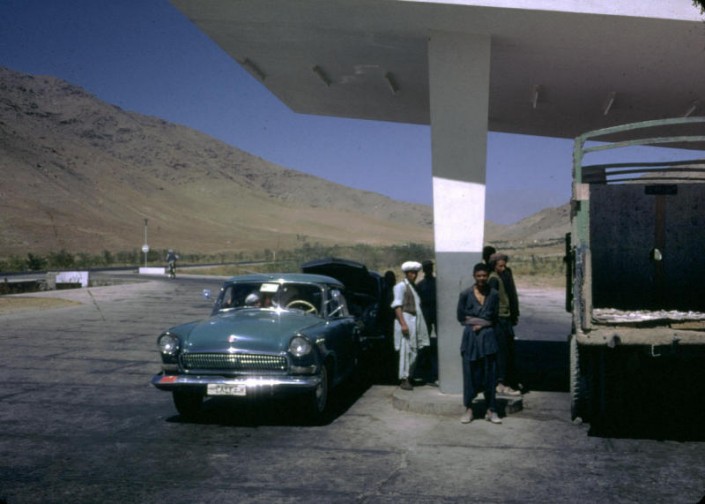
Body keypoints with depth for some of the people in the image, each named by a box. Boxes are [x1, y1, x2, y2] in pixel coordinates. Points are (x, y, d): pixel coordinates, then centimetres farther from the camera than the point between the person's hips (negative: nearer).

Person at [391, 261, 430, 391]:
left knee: (414, 351, 7)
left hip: (416, 320, 8)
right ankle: (404, 379, -6)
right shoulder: (401, 286, -3)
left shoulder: (414, 287, 19)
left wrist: (421, 324, 11)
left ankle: (409, 377, 14)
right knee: (406, 350, -9)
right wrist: (403, 323, -20)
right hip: (405, 318, -8)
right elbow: (397, 306, -11)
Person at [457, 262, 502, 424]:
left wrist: (482, 324, -7)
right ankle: (468, 409, 13)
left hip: (488, 337, 1)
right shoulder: (465, 294, -1)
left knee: (490, 374, 3)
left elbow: (495, 318, 7)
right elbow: (460, 317, 3)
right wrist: (473, 323, -7)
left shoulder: (493, 294, 2)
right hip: (470, 337, -1)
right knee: (470, 373, 2)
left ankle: (491, 411, 12)